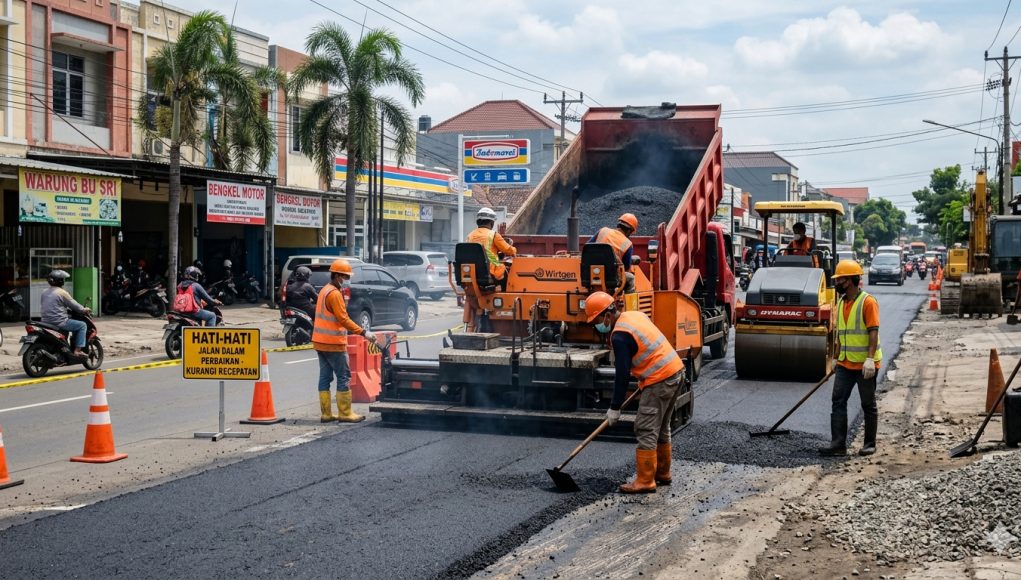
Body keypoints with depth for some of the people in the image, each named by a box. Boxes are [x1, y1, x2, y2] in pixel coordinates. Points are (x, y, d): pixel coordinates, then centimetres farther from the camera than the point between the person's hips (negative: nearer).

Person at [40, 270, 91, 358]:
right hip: (59, 322, -9)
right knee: (82, 325, -1)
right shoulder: (62, 292, -11)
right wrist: (84, 310, 13)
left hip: (46, 321, 9)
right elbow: (73, 305, -6)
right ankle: (78, 350, -8)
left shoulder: (45, 292, 11)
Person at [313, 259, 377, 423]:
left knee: (325, 376, 9)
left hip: (321, 342, 10)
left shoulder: (325, 291, 16)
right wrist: (364, 332, -21)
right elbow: (343, 319, -21)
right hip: (333, 343, -10)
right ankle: (345, 413, -2)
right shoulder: (335, 294, -15)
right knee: (344, 377, -4)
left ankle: (326, 413, 11)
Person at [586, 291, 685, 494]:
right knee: (661, 428, 19)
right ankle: (662, 473, 28)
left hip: (659, 380, -10)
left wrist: (614, 408, -11)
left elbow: (623, 374, -18)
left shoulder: (620, 336, -18)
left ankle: (645, 481, -4)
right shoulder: (635, 315, 9)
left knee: (646, 430, -6)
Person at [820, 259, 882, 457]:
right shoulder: (841, 302, 11)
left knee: (868, 405, 5)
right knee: (838, 401, 0)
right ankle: (838, 443, 0)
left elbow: (874, 332, -19)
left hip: (865, 365, -7)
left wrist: (870, 359, -27)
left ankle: (870, 444, 15)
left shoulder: (868, 302, -13)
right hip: (845, 364, 7)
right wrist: (838, 359, 19)